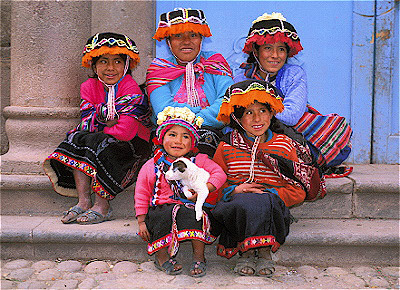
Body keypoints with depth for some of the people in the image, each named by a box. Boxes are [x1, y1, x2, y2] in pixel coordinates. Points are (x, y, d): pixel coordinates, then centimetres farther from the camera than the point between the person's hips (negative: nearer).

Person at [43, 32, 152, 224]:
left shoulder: (131, 89, -17)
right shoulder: (89, 87, 3)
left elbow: (125, 132, -25)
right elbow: (86, 124, -6)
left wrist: (99, 130, -12)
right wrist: (107, 116, -22)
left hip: (134, 143, -6)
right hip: (99, 140, 6)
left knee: (101, 147, -31)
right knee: (75, 138, -17)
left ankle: (102, 206, -20)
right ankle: (83, 201, -18)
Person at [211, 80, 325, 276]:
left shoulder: (285, 145, 11)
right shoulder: (227, 146, 11)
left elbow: (299, 190, 7)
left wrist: (270, 193, -11)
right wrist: (234, 190, -11)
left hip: (273, 204, 0)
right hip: (235, 204, 0)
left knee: (263, 202, -37)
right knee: (245, 202, -37)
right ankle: (247, 252, -20)